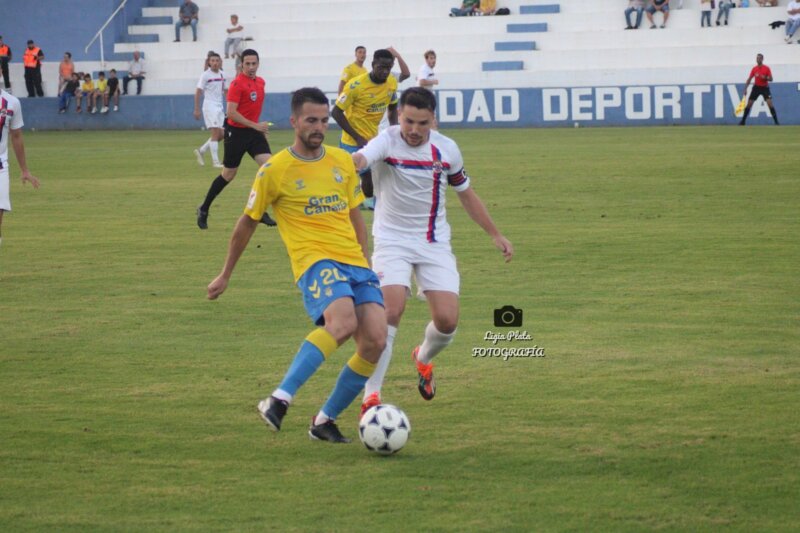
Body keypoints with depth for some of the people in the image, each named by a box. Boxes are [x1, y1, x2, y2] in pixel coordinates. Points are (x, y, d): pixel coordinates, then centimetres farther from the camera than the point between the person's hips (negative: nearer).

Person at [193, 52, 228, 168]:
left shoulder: (222, 75, 10)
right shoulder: (205, 75, -8)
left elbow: (225, 91, 18)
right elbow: (198, 92, -8)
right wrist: (196, 109, -13)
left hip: (219, 107, 7)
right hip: (209, 106, -7)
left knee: (220, 135, 6)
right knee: (216, 133, -12)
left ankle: (200, 151, 22)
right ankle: (216, 162, -9)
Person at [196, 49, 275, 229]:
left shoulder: (260, 82, 8)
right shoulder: (237, 84, -15)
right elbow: (231, 113, -22)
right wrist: (255, 125, -23)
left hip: (254, 132, 6)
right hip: (237, 132, -6)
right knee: (228, 175, 4)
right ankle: (203, 209, 23)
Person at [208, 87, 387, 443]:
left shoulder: (343, 162, 14)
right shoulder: (275, 170, 0)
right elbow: (247, 223, 11)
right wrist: (225, 275, 17)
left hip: (355, 264, 6)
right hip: (315, 262, -6)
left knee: (375, 341, -12)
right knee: (343, 322, -34)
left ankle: (325, 420, 4)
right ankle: (279, 400, -35)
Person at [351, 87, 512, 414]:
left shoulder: (446, 150, -1)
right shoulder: (387, 142, -14)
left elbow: (466, 194, 16)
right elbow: (360, 159, -38)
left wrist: (495, 234, 20)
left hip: (435, 244, 3)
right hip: (392, 240, -3)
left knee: (447, 320, -8)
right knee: (390, 310, -22)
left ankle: (423, 358, 28)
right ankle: (371, 395, -14)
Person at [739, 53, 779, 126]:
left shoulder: (766, 68, -6)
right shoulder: (754, 69, 2)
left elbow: (771, 79, -8)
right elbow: (749, 79, 7)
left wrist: (765, 78, -28)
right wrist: (745, 89, 1)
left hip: (764, 87, -3)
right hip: (756, 87, 3)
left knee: (770, 103, -16)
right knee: (749, 104, -1)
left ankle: (776, 122, -11)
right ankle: (743, 121, 9)